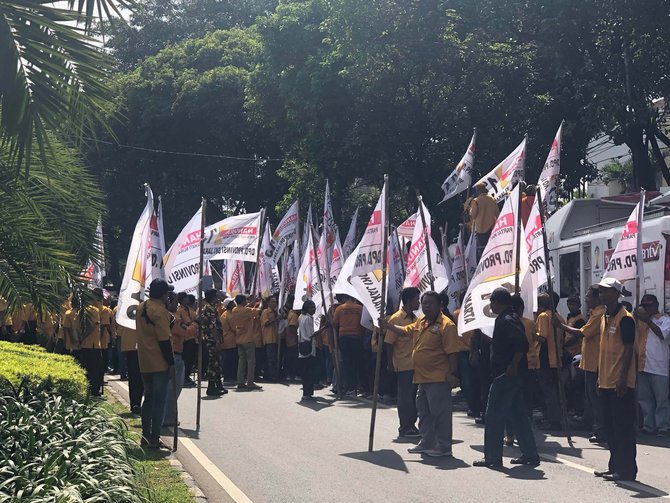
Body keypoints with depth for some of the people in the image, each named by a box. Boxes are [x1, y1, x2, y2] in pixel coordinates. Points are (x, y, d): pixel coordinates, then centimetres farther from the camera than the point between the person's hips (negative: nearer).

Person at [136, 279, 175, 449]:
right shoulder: (160, 311, -16)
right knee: (159, 400, -2)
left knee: (148, 398, 16)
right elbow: (164, 340, -18)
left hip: (144, 362, 8)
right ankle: (154, 439, -1)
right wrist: (171, 363, -14)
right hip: (159, 363, -8)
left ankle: (145, 436, 19)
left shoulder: (141, 307, 9)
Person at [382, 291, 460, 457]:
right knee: (424, 412, 18)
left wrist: (452, 374, -20)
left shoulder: (446, 325, -14)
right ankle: (427, 443, 29)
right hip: (422, 378, 9)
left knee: (440, 413, -4)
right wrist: (388, 326, 15)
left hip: (438, 379, -9)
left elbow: (452, 352, -17)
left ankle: (444, 447, 4)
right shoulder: (421, 322, 13)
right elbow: (406, 331, 27)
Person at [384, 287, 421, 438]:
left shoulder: (414, 319, 11)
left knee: (413, 396, 11)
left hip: (415, 364, 7)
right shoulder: (396, 319, -11)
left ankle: (411, 425, 19)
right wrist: (390, 363, -11)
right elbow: (389, 343, -10)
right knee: (405, 397, -1)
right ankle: (404, 428, 6)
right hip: (403, 365, -7)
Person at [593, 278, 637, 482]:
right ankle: (614, 467, 20)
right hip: (606, 382, 9)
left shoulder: (625, 319, -11)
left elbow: (629, 348, -15)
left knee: (623, 427, -4)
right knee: (610, 427, 13)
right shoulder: (605, 318, 15)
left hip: (621, 384, -9)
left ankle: (626, 470, 1)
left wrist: (623, 377, -20)